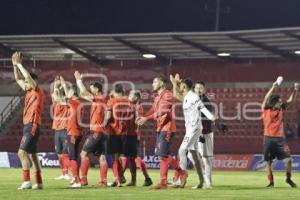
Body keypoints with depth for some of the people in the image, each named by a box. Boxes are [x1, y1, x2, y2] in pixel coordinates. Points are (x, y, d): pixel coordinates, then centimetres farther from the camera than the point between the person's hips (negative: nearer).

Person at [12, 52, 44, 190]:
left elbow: (28, 77, -21)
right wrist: (15, 65, 10)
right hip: (27, 126, 10)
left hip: (33, 126, -10)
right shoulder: (29, 92, 14)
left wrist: (19, 64, -14)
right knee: (32, 154, 10)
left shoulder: (38, 92, -8)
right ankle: (39, 182, 13)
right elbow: (18, 79, 21)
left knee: (22, 152, -15)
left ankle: (26, 181, -18)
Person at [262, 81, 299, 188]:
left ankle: (288, 178, 16)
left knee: (288, 159, -4)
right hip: (269, 139, -3)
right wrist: (273, 87, -28)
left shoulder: (281, 109, 6)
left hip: (280, 138, 3)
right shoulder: (266, 109, -5)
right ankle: (271, 181, 16)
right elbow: (266, 98, -20)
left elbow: (290, 100, 6)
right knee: (269, 162, 3)